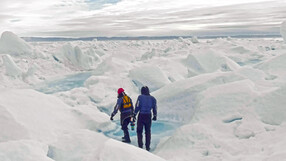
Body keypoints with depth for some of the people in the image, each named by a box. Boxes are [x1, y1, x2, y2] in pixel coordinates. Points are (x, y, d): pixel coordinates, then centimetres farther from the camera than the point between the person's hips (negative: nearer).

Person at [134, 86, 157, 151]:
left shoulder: (140, 97, -6)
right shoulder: (152, 98, 4)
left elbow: (137, 106, -10)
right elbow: (154, 108, 5)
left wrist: (134, 114, -3)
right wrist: (155, 116, 15)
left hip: (141, 115, -3)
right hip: (148, 116, 3)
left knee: (139, 131, 10)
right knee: (148, 132, 14)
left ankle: (140, 145, 5)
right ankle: (147, 147, 15)